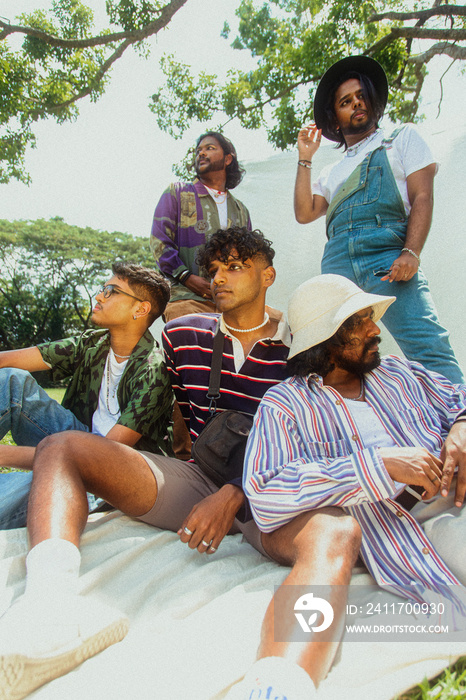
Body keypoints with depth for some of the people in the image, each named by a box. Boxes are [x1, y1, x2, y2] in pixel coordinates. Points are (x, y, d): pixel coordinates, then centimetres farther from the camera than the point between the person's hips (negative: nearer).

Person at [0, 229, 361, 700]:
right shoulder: (182, 336, 14)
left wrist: (233, 496, -16)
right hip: (191, 480, 3)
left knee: (337, 532, -36)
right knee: (60, 447, -15)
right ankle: (51, 600, -42)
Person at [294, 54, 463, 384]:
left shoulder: (403, 139, 21)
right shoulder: (332, 173, 32)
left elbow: (422, 197, 6)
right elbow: (304, 213, 16)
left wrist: (411, 253, -10)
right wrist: (305, 159, 17)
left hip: (388, 255, -3)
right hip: (337, 263, 4)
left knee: (427, 348, -18)